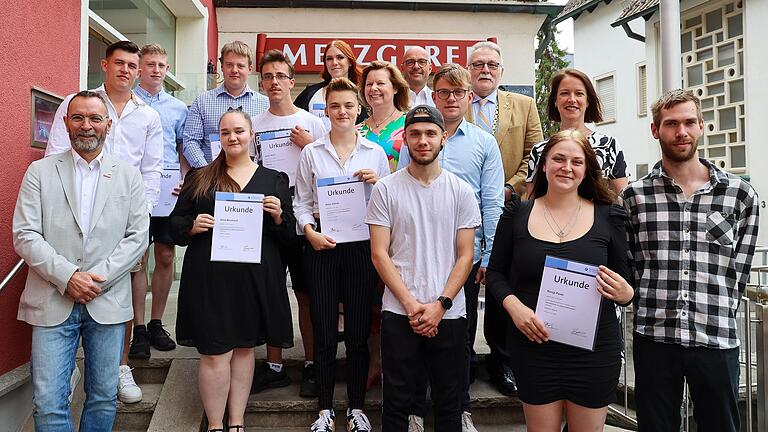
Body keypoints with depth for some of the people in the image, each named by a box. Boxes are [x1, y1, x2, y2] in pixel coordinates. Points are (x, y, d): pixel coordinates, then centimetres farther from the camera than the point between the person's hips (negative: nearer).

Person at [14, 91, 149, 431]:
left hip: (107, 302, 1)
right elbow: (25, 236, -2)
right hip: (53, 303, -1)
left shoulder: (128, 175, 7)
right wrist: (67, 277, -13)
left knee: (104, 398, 11)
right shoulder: (40, 171, 6)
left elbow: (138, 236, 1)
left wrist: (97, 277, -10)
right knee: (48, 403, -1)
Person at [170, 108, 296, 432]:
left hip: (255, 277, 1)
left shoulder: (274, 180, 9)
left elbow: (289, 235, 8)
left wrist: (278, 215, -12)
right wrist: (193, 226, -11)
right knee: (214, 353, 0)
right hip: (209, 276, -1)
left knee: (244, 347, 11)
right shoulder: (199, 178, 9)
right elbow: (175, 225, 10)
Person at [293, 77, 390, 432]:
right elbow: (302, 202, 7)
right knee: (324, 332, 5)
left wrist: (377, 183, -10)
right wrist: (310, 232, -10)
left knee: (358, 332, 6)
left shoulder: (375, 153, 6)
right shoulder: (311, 153, 5)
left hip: (361, 245, 0)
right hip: (322, 246, 0)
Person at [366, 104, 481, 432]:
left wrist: (440, 305, -10)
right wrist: (410, 304, -11)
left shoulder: (461, 191, 2)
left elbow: (465, 256, 1)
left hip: (449, 314, 1)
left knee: (449, 404, 13)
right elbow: (379, 254, -4)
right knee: (396, 403, 11)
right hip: (398, 313, -1)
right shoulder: (386, 189, -1)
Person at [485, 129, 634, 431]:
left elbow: (625, 284, 7)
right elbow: (495, 273, 5)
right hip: (534, 348, 0)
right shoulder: (516, 214, 0)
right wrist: (514, 306, -13)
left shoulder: (607, 217, 1)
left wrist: (625, 293, -16)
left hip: (594, 351, 1)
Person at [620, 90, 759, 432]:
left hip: (717, 340, 0)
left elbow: (738, 272, 6)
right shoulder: (634, 195, 1)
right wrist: (654, 307, 1)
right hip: (653, 339, 0)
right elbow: (628, 265, 7)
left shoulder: (741, 195, 2)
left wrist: (714, 315, 3)